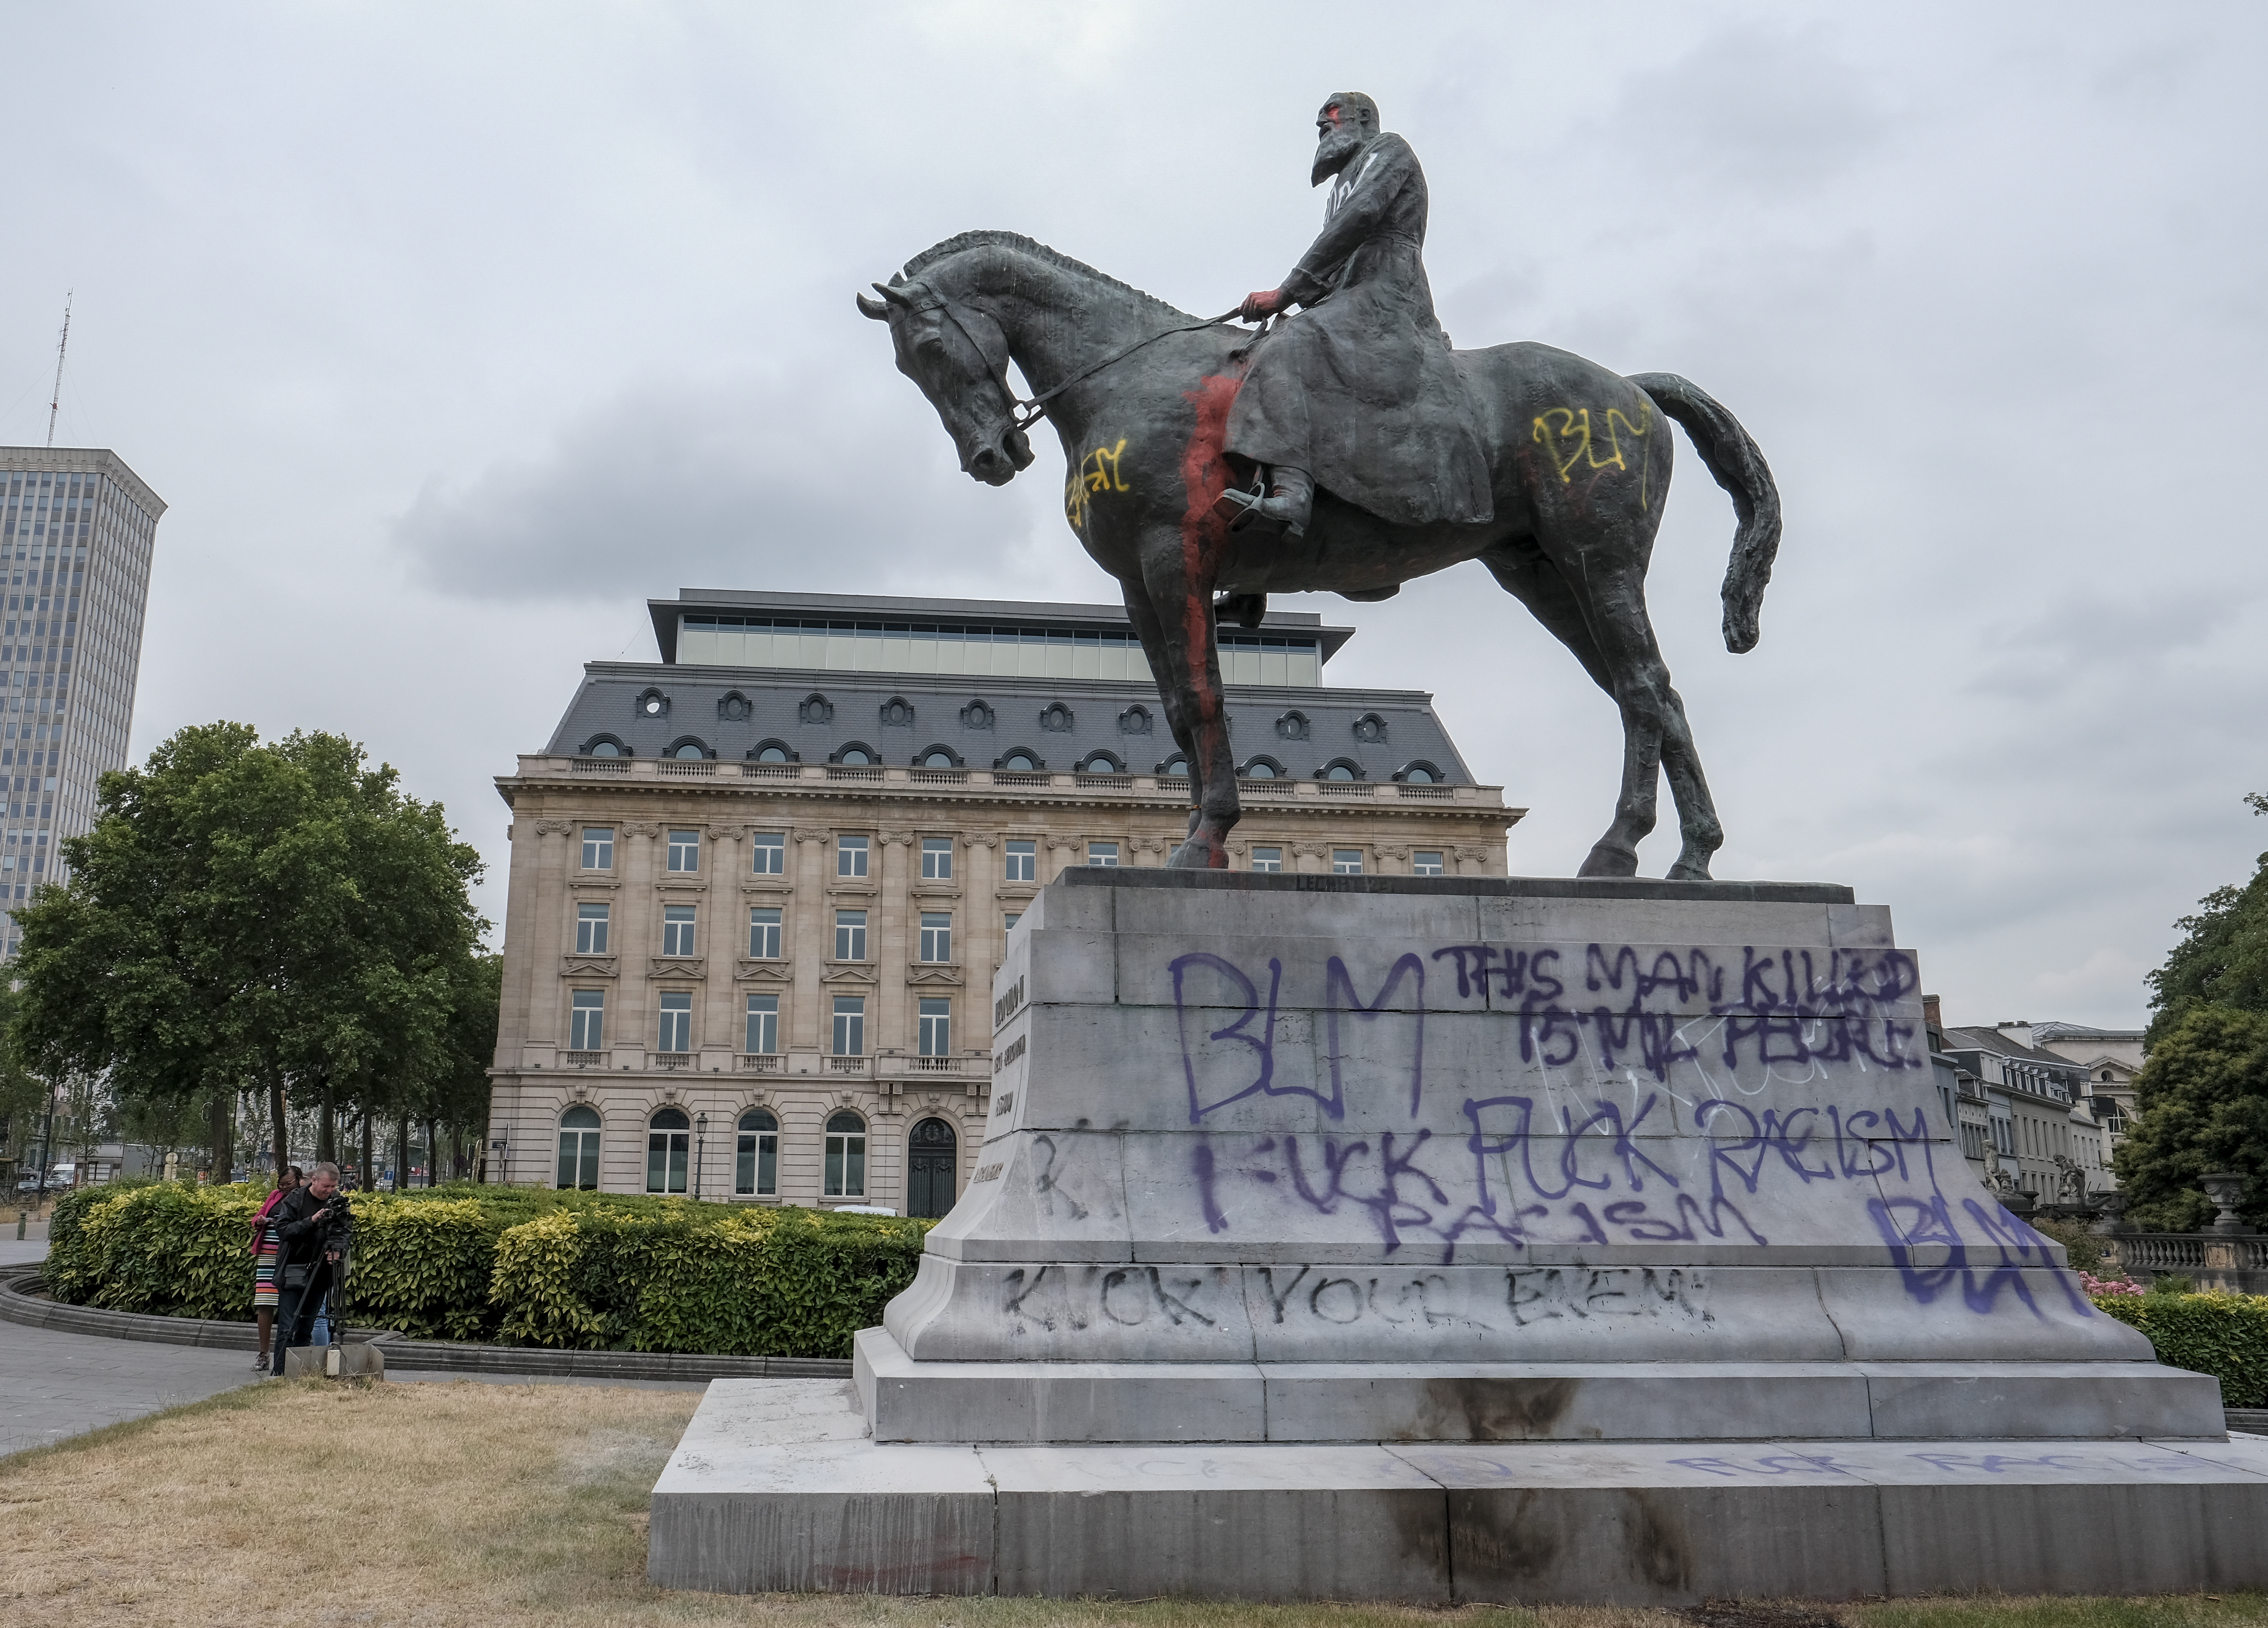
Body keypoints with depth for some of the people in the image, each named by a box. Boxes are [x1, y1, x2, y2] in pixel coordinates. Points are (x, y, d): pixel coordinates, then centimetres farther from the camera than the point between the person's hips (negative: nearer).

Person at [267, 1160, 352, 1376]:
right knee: (288, 1327, -7)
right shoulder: (295, 1200, -5)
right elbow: (282, 1230, -11)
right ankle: (280, 1373, -4)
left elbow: (348, 1232, 5)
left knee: (306, 1328, 9)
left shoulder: (338, 1202, 3)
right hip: (294, 1272, -3)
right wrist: (311, 1221, -23)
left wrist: (339, 1250, -14)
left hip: (321, 1274, 3)